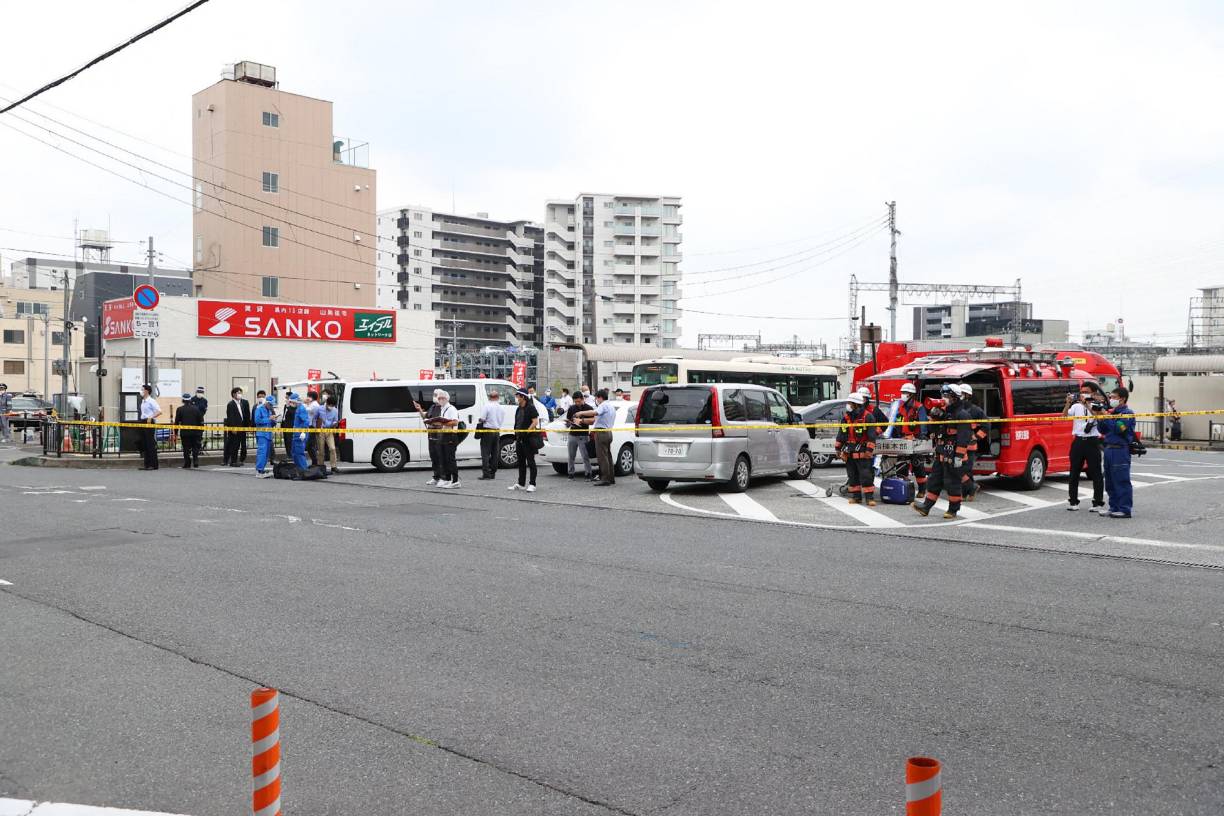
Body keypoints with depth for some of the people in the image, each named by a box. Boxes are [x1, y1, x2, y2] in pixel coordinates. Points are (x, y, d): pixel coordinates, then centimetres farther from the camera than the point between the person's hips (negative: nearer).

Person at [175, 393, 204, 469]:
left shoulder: (180, 409, -1)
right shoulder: (196, 409, 3)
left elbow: (177, 422, -1)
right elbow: (201, 421, 5)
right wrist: (201, 432, 11)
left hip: (185, 433, -1)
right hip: (196, 433, 1)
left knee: (186, 449, 4)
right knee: (196, 448, 9)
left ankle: (187, 464, 3)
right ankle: (196, 463, 0)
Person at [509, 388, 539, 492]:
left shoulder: (531, 408, -9)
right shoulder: (518, 409, 16)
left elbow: (535, 422, -15)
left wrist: (527, 431, -21)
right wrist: (515, 438, 16)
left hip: (529, 439, -9)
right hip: (520, 439, 9)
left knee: (530, 462, -5)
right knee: (521, 462, 13)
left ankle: (532, 484, -3)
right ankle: (521, 484, 20)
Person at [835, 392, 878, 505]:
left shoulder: (868, 417, -8)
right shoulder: (846, 418, 11)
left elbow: (872, 435, -12)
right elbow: (841, 434, 17)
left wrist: (869, 450, -17)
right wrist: (838, 448, 16)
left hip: (863, 453, -6)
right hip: (849, 453, 7)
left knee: (866, 475, -7)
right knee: (852, 475, 10)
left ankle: (869, 498, -5)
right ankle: (856, 496, 18)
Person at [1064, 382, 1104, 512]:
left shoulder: (1098, 406, 3)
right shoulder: (1076, 406, 10)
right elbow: (1064, 416, -4)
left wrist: (1087, 404, -23)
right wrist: (1068, 403, -18)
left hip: (1092, 442, -3)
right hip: (1078, 441, 3)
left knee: (1096, 473, 0)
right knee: (1074, 472, 7)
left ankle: (1098, 503, 6)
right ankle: (1073, 501, 15)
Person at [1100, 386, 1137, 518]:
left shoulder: (1127, 413, -6)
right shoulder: (1111, 412, 16)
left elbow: (1119, 428, -19)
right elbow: (1102, 430, 17)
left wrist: (1106, 417, -14)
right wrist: (1099, 418, 3)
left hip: (1120, 450, -8)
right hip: (1109, 449, 8)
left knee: (1121, 481, -7)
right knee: (1110, 481, 12)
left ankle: (1125, 510, -5)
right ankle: (1114, 508, 20)